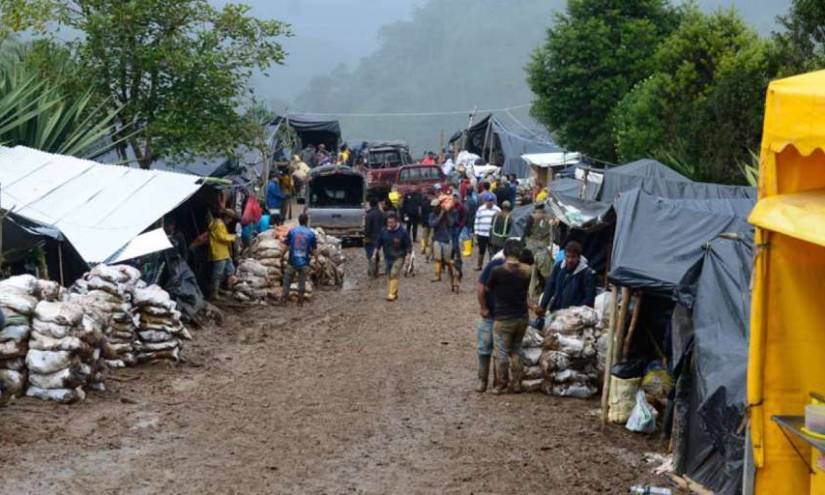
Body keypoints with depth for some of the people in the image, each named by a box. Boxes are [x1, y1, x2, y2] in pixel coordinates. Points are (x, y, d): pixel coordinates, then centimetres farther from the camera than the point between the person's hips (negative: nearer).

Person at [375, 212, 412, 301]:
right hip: (387, 257, 5)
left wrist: (408, 256, -14)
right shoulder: (384, 231, -2)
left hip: (398, 257, -5)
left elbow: (408, 246, -7)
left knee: (394, 275, -18)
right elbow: (379, 243, 9)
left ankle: (392, 294, -19)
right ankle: (394, 293, 24)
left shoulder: (403, 232, -12)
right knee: (389, 276, 10)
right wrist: (375, 254, 7)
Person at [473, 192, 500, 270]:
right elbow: (477, 222, 8)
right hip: (481, 234, 2)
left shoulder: (497, 210, 0)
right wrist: (476, 233, 5)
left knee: (492, 252, 0)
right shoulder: (480, 209, 5)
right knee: (481, 251, 13)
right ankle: (479, 265, 28)